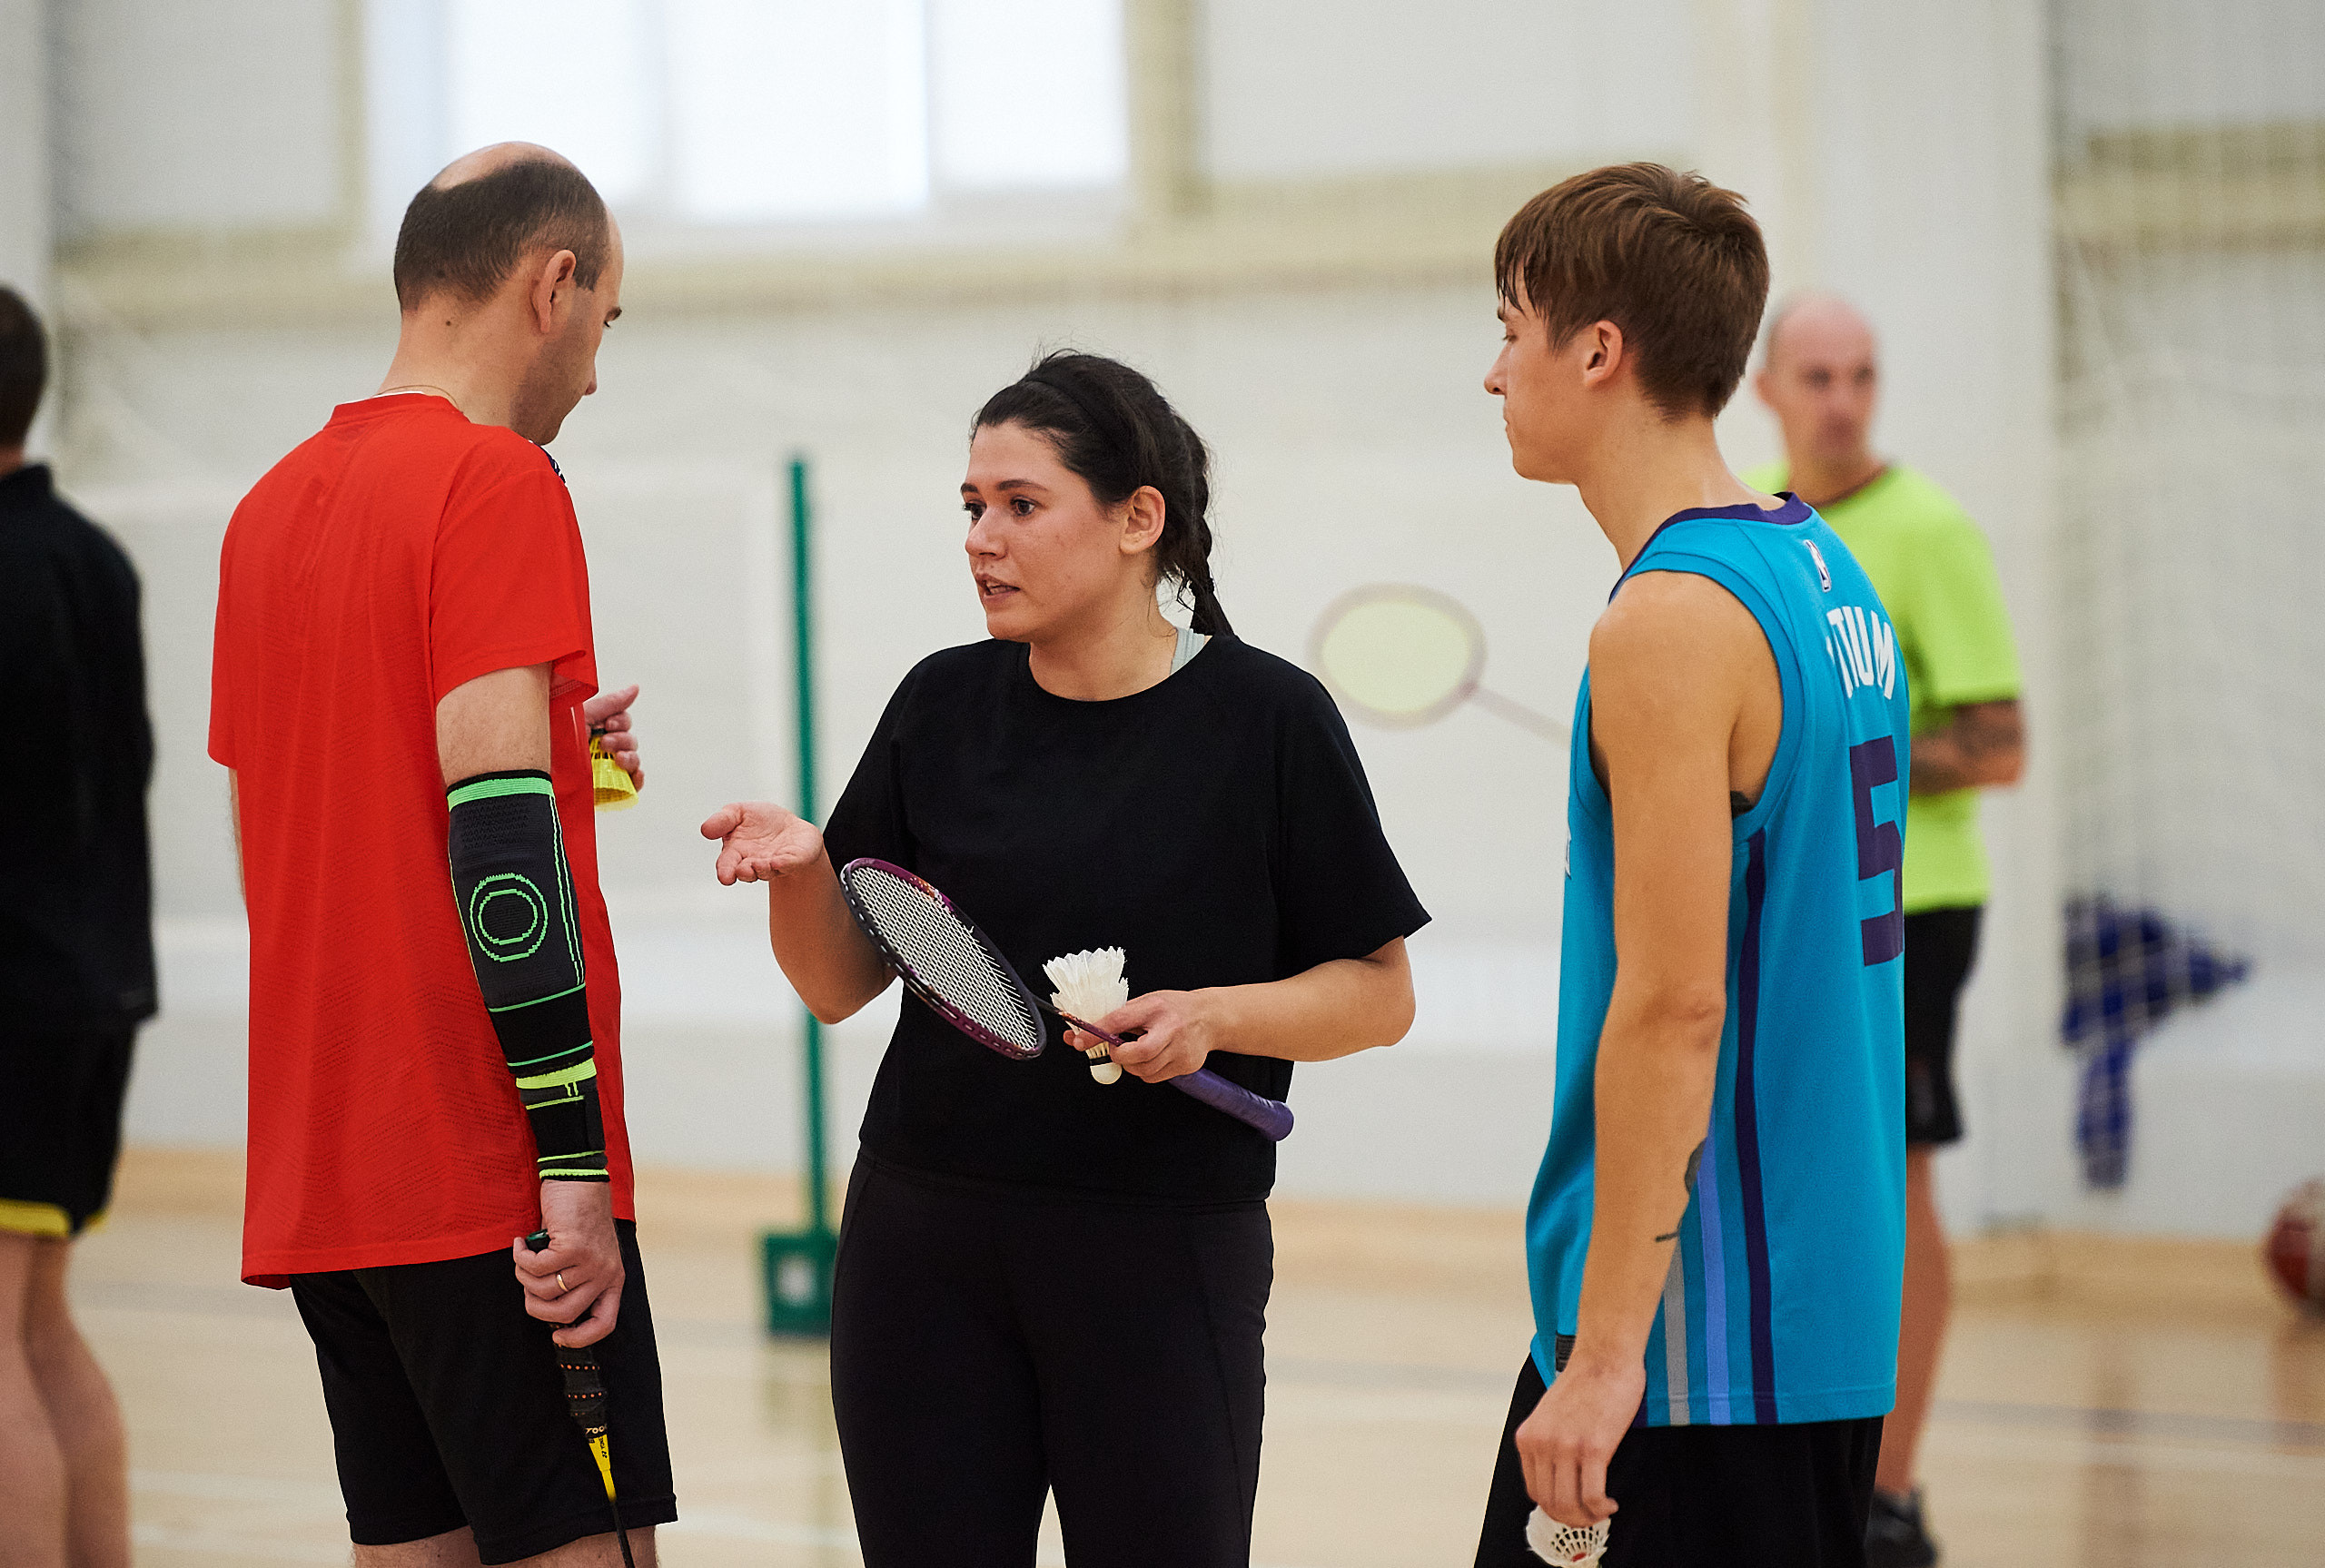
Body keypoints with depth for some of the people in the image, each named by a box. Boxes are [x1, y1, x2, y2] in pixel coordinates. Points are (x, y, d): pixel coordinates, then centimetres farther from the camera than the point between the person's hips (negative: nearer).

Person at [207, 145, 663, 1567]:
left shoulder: (272, 507, 16)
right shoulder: (497, 478, -9)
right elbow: (498, 830, -18)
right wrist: (576, 1156, -18)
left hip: (312, 1184, 8)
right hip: (486, 1181, -8)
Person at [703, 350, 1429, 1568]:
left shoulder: (1266, 720, -4)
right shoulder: (942, 706, 6)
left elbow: (1377, 995, -1)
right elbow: (840, 984, 8)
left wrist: (1210, 1016, -17)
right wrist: (799, 866, -11)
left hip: (1164, 1255, -3)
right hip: (924, 1240, 3)